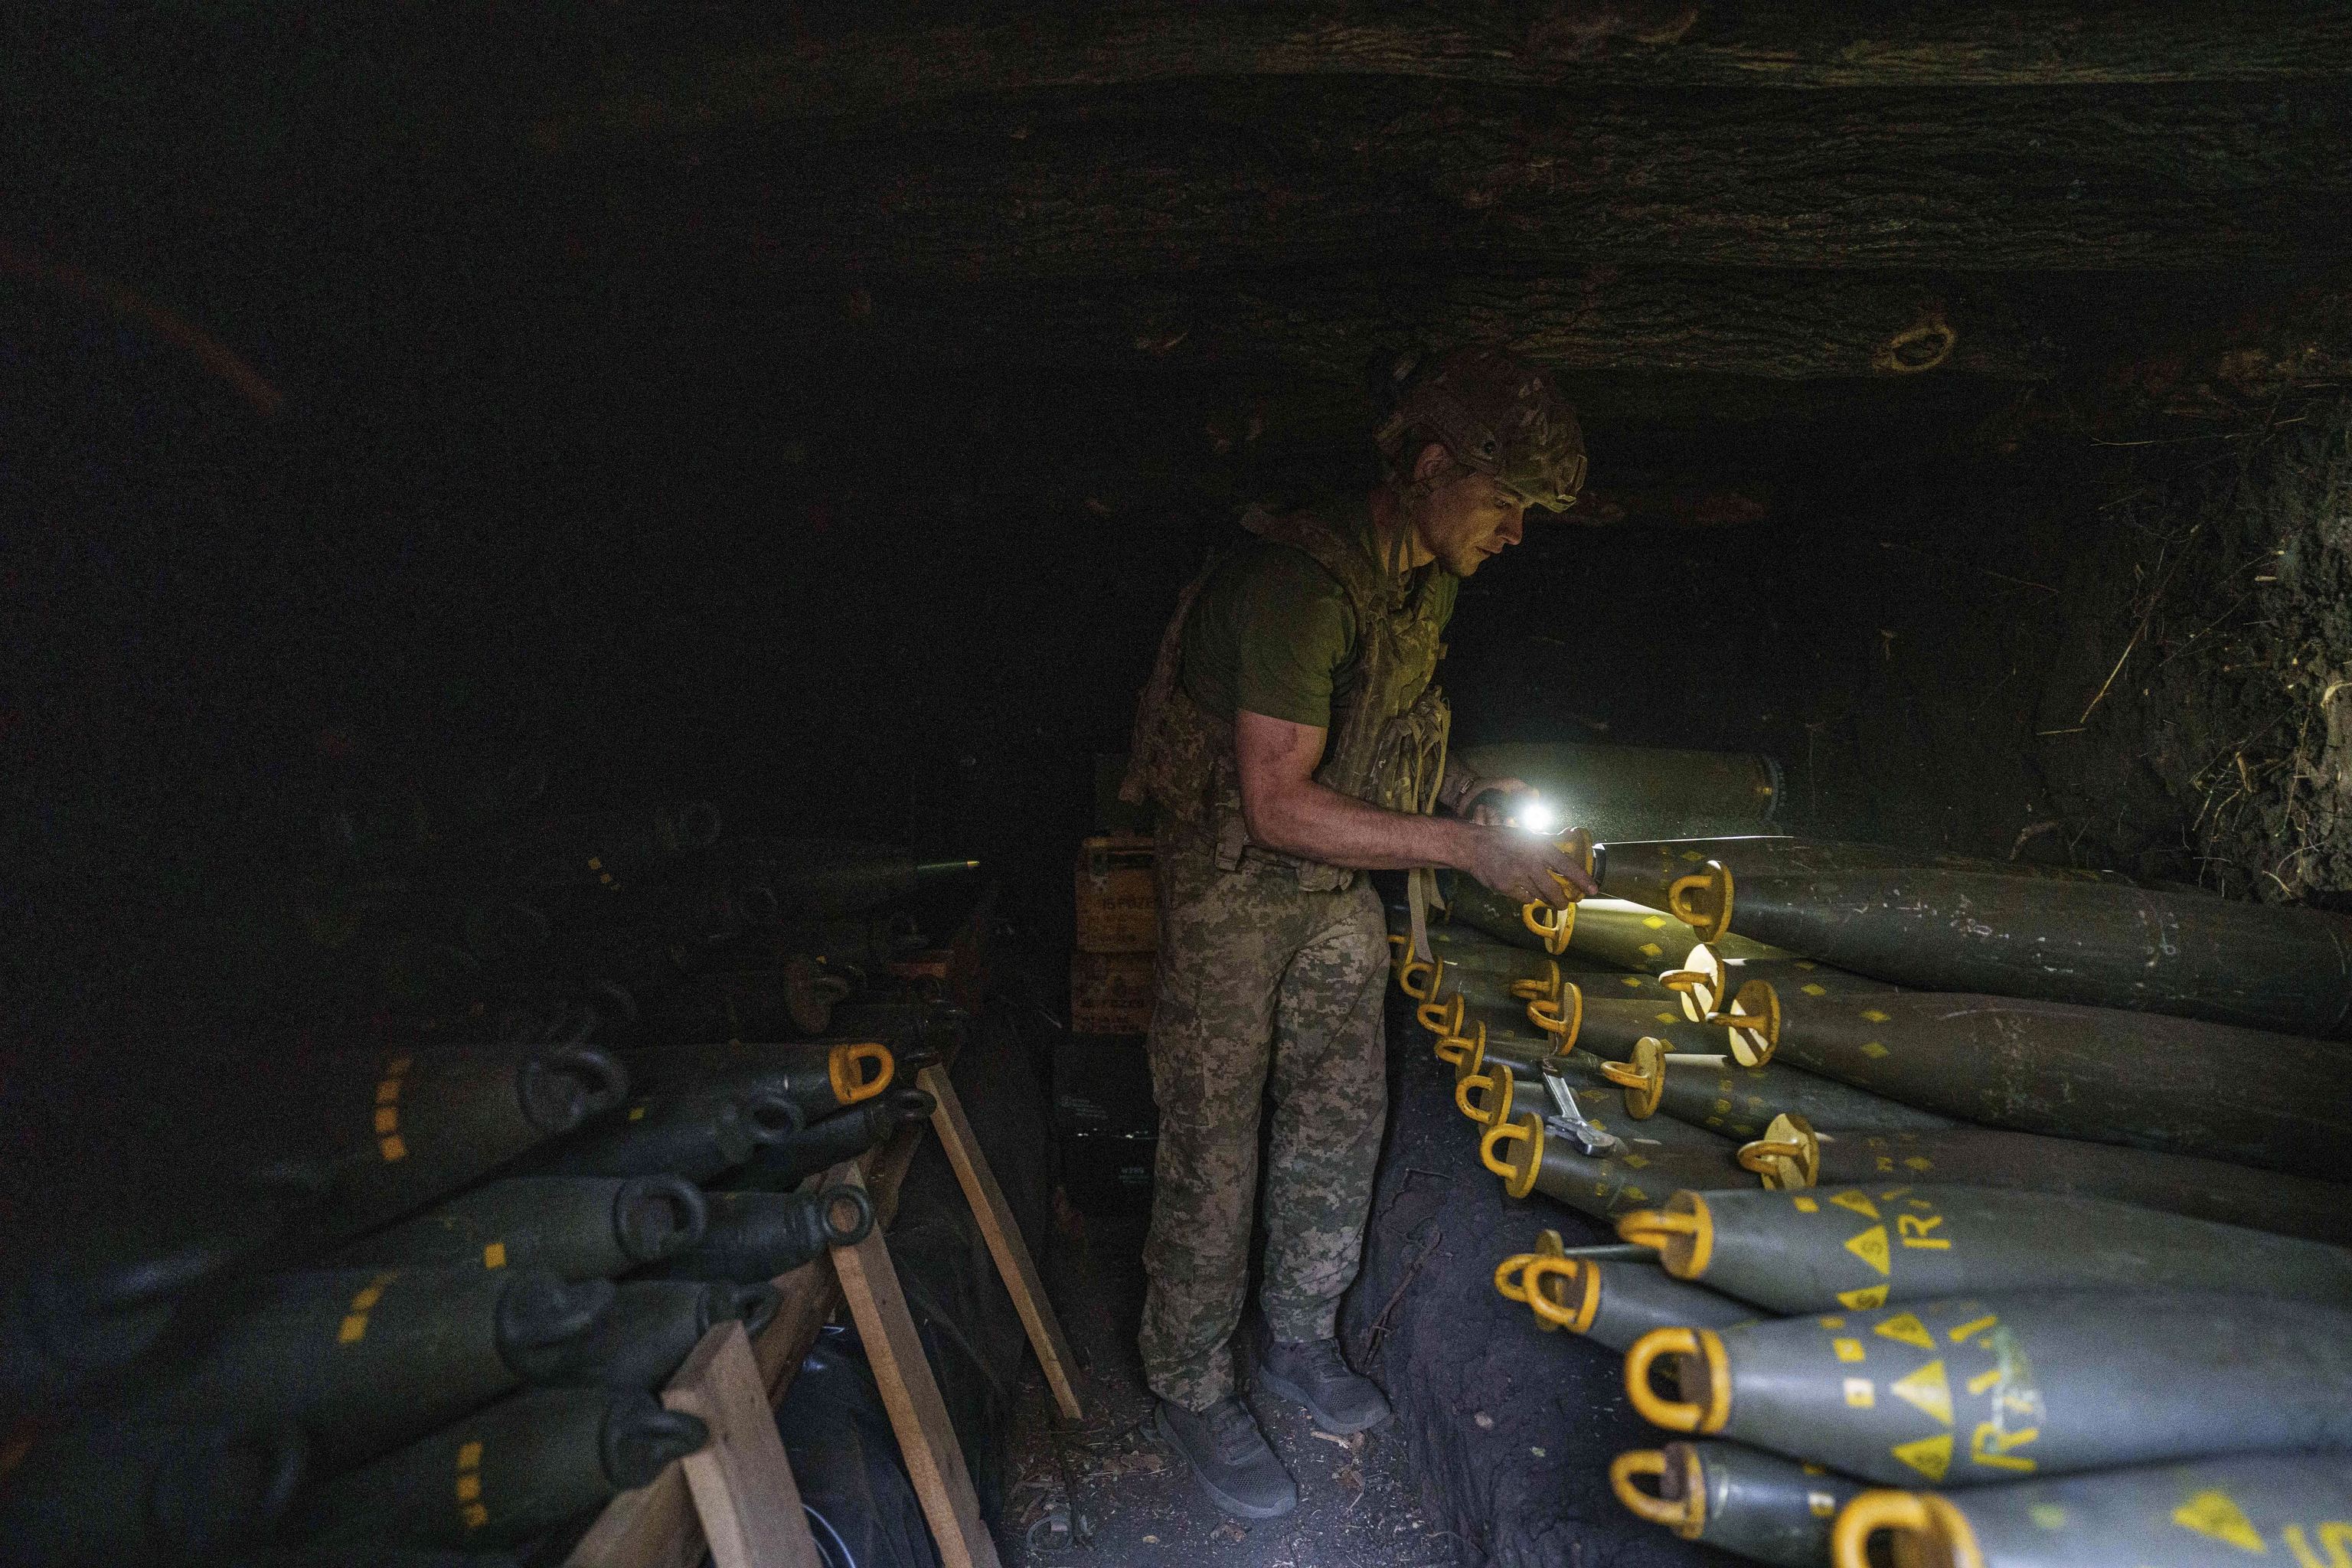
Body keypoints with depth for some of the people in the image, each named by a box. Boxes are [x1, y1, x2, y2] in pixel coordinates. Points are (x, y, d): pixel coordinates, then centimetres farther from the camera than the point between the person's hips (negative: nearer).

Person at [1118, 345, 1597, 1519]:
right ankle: (1191, 1386, 23)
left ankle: (1299, 1342, 35)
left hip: (1339, 882, 8)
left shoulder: (1429, 582, 1)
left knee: (1343, 1109, 13)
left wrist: (1475, 793, -1)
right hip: (1233, 880, -8)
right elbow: (1279, 806, -31)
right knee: (1215, 1138, 1)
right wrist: (1464, 847, -29)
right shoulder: (1299, 582, -29)